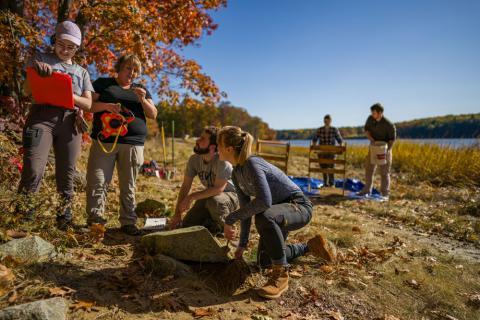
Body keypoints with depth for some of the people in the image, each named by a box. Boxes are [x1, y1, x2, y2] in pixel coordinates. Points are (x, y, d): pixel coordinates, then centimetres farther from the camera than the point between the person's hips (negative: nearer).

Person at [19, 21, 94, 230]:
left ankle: (65, 221, 6)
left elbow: (88, 103, 8)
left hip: (70, 123, 3)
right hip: (42, 117, -2)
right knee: (33, 171, -16)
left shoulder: (81, 72, 21)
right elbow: (28, 89, 5)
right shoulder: (41, 58, 17)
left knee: (66, 175, 1)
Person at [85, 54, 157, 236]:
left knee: (128, 185, 4)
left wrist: (143, 99, -5)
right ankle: (94, 219, 8)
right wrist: (105, 106, -13)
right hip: (104, 141, -2)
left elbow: (153, 114, 13)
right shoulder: (103, 83, 13)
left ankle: (128, 222, 10)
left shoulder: (141, 90, 21)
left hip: (133, 144, 2)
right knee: (98, 182, -4)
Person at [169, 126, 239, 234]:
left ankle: (223, 227, -6)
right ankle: (211, 222, 23)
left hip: (231, 195, -5)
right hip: (210, 195, 5)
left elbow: (218, 189, -32)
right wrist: (177, 213, -10)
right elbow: (185, 186, -7)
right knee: (187, 225, -5)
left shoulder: (222, 161, -30)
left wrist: (191, 197, -31)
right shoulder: (194, 159, -12)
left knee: (214, 201, -38)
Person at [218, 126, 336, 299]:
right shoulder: (236, 173, -1)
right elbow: (246, 207, 5)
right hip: (279, 210, 10)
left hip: (299, 206, -9)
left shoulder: (252, 164, -28)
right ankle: (310, 246, 34)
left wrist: (230, 219, -33)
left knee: (264, 217, -42)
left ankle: (281, 275, -21)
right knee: (264, 261, 18)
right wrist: (242, 243, 8)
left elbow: (264, 202, -41)